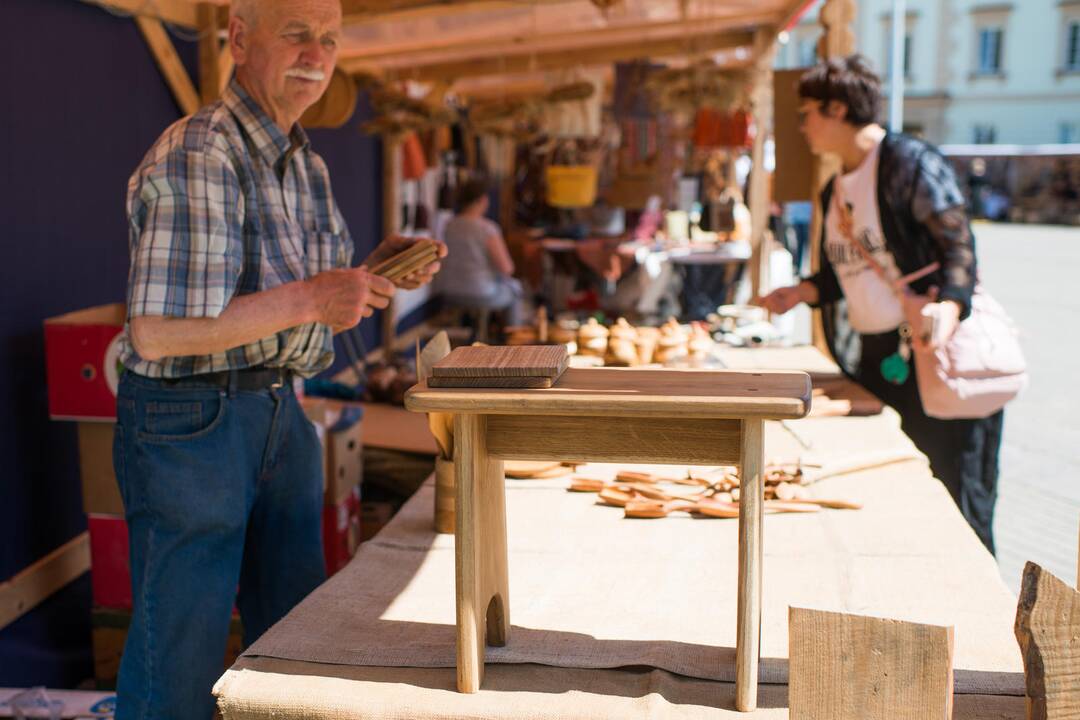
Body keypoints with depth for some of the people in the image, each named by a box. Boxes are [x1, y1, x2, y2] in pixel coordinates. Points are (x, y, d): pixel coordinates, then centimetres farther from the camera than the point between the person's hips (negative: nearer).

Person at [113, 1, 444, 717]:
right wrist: (309, 297, -24)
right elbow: (156, 333, -26)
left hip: (278, 412, 9)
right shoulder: (196, 157, -19)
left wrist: (377, 272, -2)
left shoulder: (307, 164, 11)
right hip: (187, 419, -8)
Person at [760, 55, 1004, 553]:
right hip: (875, 357, 8)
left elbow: (959, 246, -17)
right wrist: (800, 293, 14)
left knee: (952, 497, -4)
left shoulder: (910, 162, -10)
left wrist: (949, 307, -32)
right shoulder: (836, 188, 15)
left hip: (933, 352, -8)